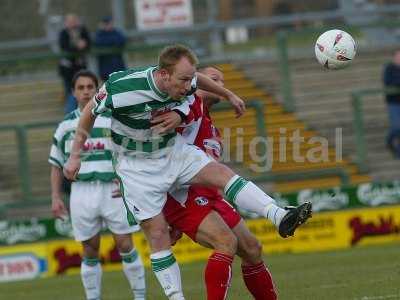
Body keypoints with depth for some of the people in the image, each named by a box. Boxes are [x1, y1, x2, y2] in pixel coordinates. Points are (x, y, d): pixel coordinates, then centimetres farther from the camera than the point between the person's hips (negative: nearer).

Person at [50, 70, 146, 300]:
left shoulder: (113, 120, 5)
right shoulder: (66, 126, 11)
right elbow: (57, 165, 16)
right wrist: (56, 197, 8)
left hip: (113, 190, -2)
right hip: (82, 192, 2)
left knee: (125, 246, -4)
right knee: (90, 252, 5)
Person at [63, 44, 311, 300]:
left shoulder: (185, 83, -13)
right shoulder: (124, 89, -30)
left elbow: (197, 78, 14)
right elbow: (90, 111, -12)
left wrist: (229, 95, 6)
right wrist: (76, 156, -7)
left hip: (174, 150, 4)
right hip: (138, 166, -4)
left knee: (222, 173, -17)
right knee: (158, 234, -8)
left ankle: (280, 217, -29)